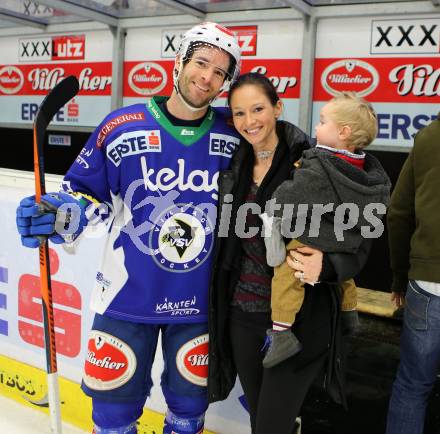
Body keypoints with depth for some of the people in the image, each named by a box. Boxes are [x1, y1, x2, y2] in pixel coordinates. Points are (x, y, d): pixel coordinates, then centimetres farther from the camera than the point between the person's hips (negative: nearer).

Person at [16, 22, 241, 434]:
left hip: (199, 301, 2)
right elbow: (87, 189, -1)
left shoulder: (234, 136, -3)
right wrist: (62, 214, -18)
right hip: (128, 295, -1)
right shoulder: (122, 126, -8)